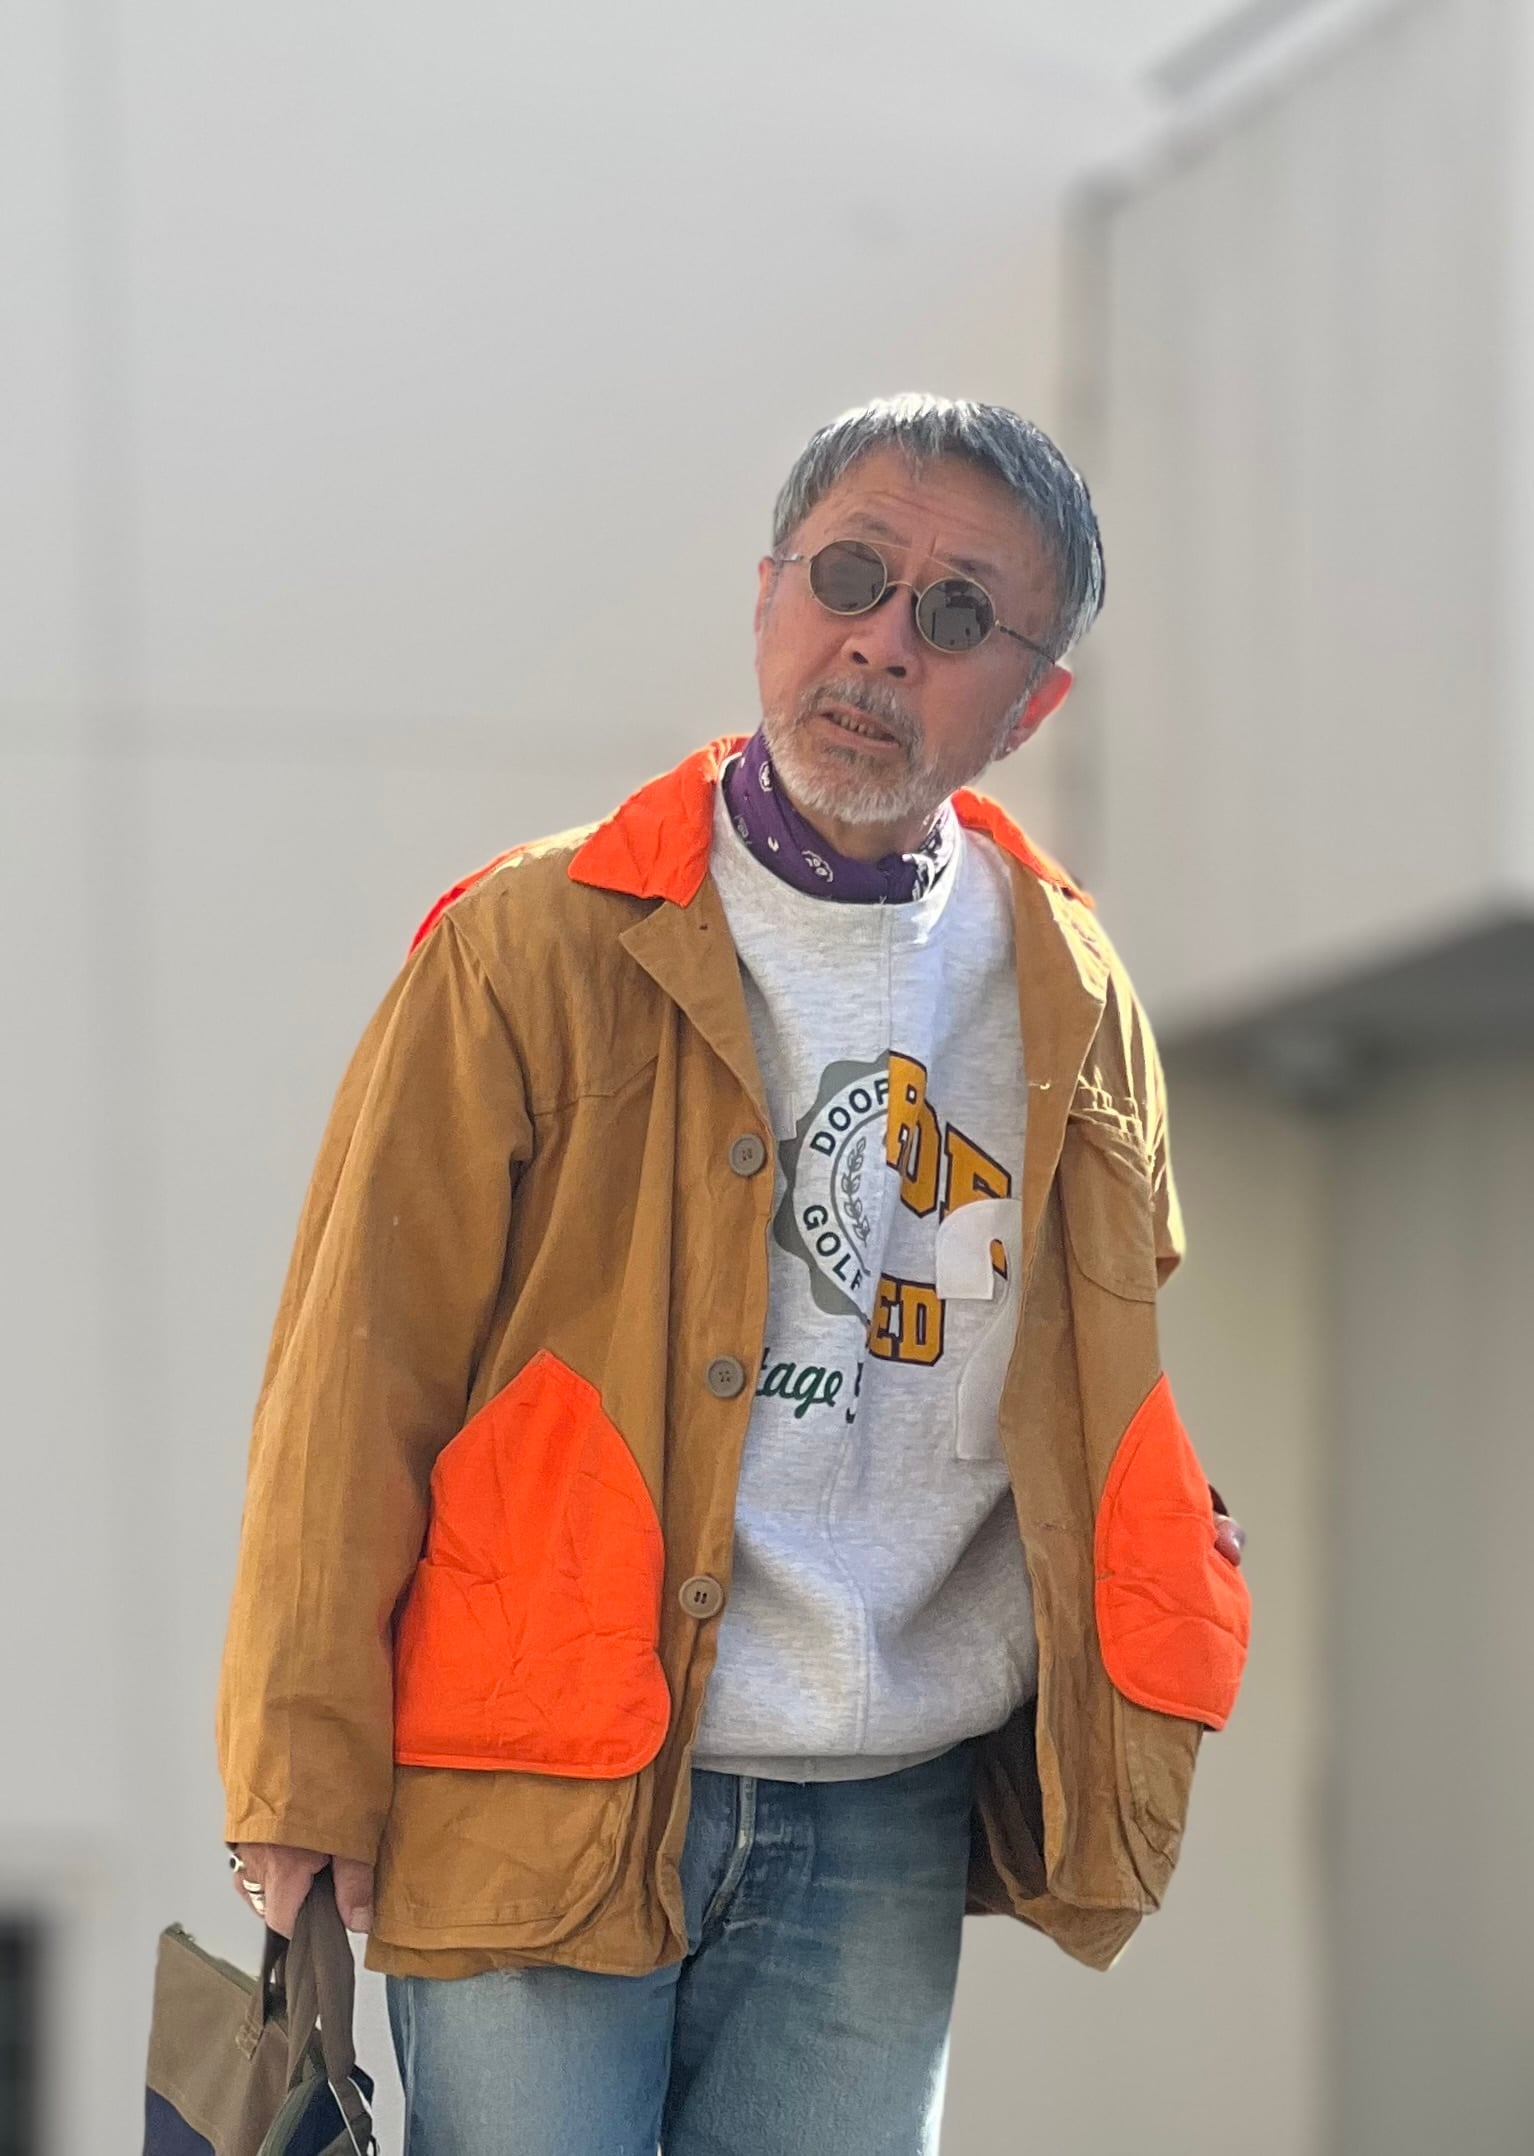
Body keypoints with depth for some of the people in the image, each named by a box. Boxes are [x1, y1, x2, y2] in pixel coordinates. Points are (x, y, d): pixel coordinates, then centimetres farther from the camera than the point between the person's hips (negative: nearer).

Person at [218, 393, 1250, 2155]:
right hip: (540, 1808, -3)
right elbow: (357, 1378, -4)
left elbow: (1113, 1415, 22)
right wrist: (307, 1776, -8)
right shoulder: (536, 950, -3)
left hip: (890, 1844, 4)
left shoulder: (1069, 1003, 9)